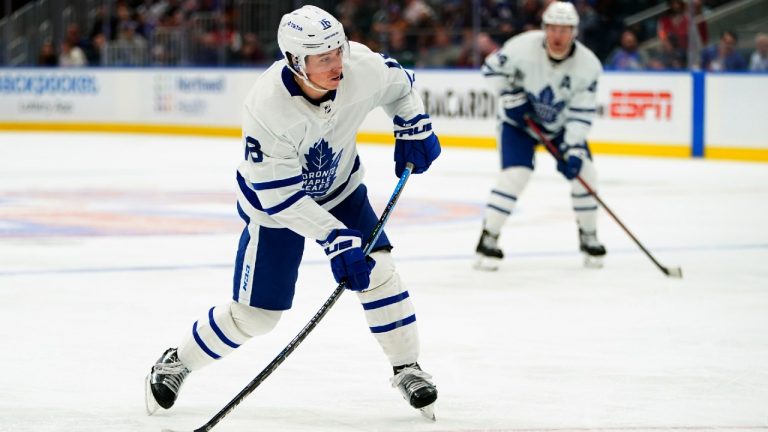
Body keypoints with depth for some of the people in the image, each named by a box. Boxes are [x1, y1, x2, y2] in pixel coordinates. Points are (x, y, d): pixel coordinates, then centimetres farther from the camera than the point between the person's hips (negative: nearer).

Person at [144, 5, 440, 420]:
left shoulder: (361, 66, -26)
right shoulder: (266, 108, -39)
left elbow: (397, 82, 1)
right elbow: (280, 195, -33)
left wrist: (414, 126, -9)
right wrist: (334, 239, -37)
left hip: (339, 187, 4)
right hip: (274, 202, -4)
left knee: (377, 269, -12)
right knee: (254, 313, 1)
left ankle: (407, 369, 5)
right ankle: (177, 363, 24)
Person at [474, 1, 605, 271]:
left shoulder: (588, 65, -21)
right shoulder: (523, 47, -26)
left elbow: (582, 113, -18)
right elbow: (492, 67, -9)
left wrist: (574, 149, -27)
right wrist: (510, 96, -19)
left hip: (561, 126, 3)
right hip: (519, 120, -3)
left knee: (584, 173, -6)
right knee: (515, 175, -20)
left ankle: (589, 238, 15)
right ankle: (488, 241, -11)